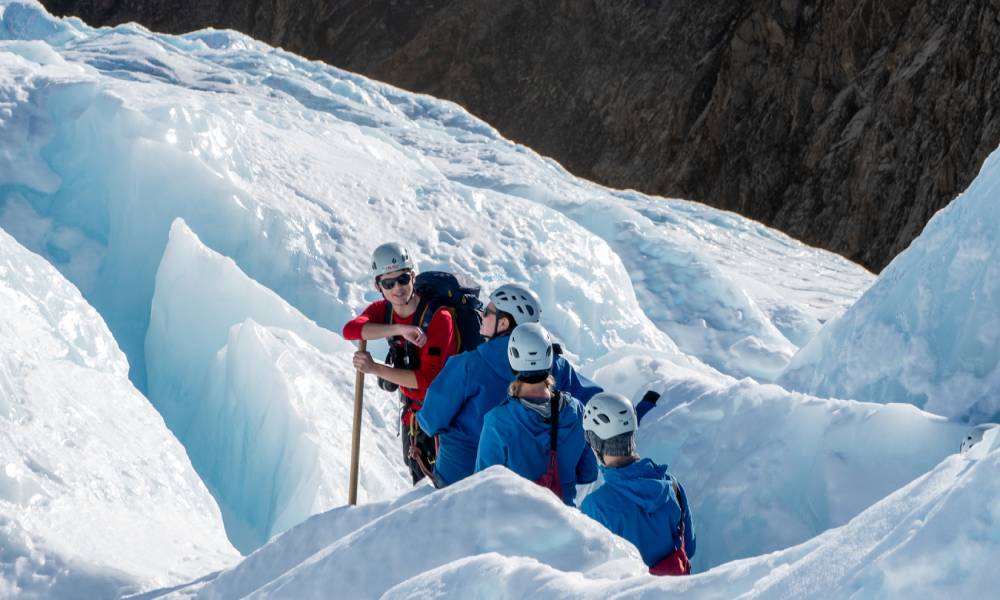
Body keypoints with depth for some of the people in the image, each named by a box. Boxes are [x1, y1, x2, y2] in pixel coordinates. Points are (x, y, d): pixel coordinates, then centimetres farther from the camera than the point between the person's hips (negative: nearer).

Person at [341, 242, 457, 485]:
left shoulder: (438, 317, -25)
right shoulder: (383, 310, -5)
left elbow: (428, 379, -28)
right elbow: (350, 330, -26)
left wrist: (375, 369, -27)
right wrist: (399, 329, -37)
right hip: (413, 408, 7)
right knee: (418, 473, 20)